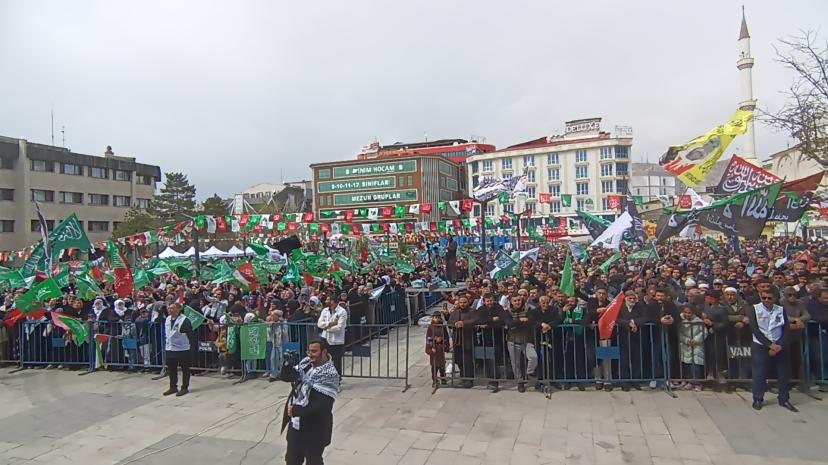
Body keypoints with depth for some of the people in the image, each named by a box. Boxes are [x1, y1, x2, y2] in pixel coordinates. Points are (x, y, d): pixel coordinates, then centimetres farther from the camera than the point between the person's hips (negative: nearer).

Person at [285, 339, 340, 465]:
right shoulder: (306, 363, -2)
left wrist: (295, 411, -20)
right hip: (296, 424, 7)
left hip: (315, 429, -6)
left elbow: (321, 407, -26)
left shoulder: (330, 375, -22)